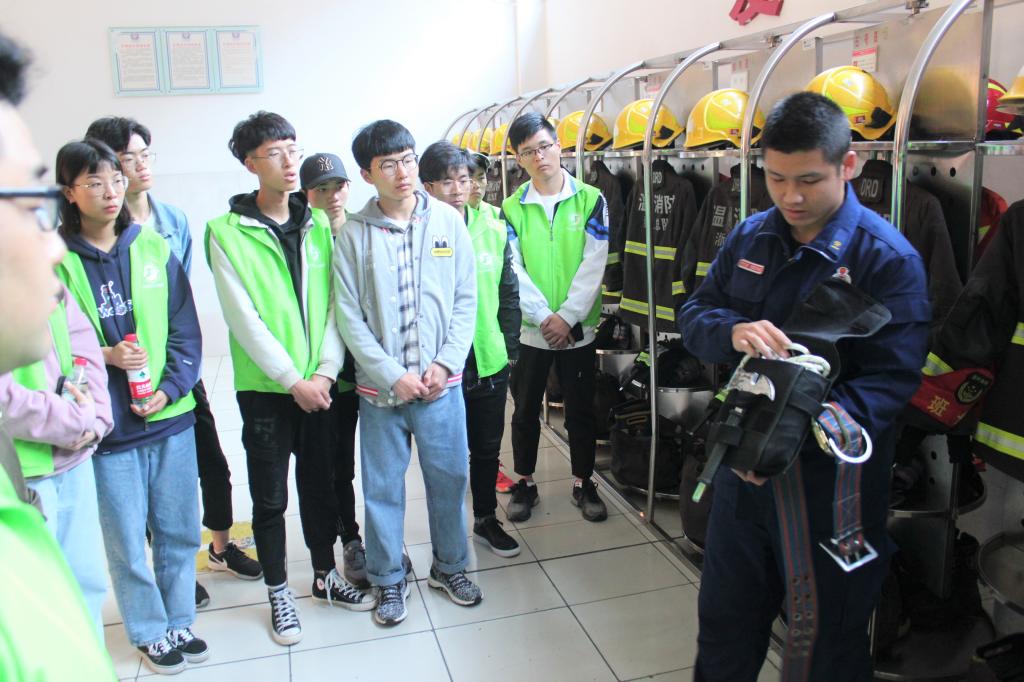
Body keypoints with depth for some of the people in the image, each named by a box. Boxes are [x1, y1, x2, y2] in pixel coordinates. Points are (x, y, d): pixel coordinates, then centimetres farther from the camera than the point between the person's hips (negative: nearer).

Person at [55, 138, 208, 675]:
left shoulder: (153, 247, 2)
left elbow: (185, 330, 3)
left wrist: (171, 388, -9)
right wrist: (103, 356, -16)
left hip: (171, 415, 3)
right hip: (109, 427, -2)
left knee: (179, 530, 14)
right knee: (127, 539, 10)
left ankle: (179, 622, 33)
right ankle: (150, 633, 30)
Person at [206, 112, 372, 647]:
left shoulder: (318, 225, 5)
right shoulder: (227, 232, -7)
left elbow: (334, 303, 2)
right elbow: (243, 318, -12)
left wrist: (325, 370, -9)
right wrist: (293, 379, -15)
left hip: (319, 384, 3)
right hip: (265, 388, -3)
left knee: (320, 483, 16)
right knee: (270, 498, 9)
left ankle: (326, 575, 34)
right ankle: (278, 593, 27)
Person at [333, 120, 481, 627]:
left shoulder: (447, 220, 1)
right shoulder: (354, 234, -3)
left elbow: (466, 300, 2)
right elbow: (349, 317, -5)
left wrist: (446, 363, -8)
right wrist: (393, 375, -12)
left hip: (441, 382, 1)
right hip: (380, 388, -1)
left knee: (449, 477, 12)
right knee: (383, 486, 9)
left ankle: (449, 566, 34)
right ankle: (388, 579, 28)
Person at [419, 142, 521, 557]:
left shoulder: (493, 230, 2)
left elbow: (508, 293, 9)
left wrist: (510, 347, 7)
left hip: (491, 362, 4)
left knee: (488, 445, 18)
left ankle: (486, 519, 38)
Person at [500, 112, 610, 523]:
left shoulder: (590, 200, -3)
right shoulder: (512, 208, 1)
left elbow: (593, 265, -9)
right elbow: (513, 270, -6)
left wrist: (566, 316, -15)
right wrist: (544, 316, -15)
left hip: (577, 328, -1)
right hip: (529, 329, 1)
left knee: (581, 411, 11)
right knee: (525, 410, 11)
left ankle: (584, 484, 28)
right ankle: (524, 484, 27)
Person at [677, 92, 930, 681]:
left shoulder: (886, 257, -14)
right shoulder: (750, 237, 3)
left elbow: (890, 379, -21)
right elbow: (694, 313, 3)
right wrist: (733, 331, -22)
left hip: (831, 483, -4)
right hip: (744, 469, 5)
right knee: (724, 620, 24)